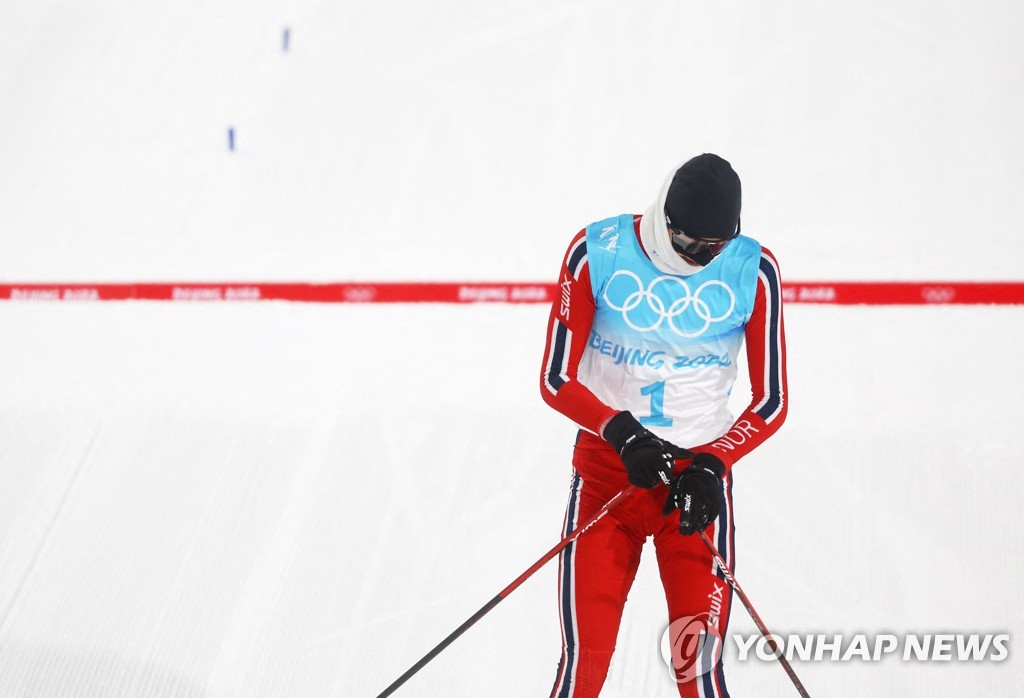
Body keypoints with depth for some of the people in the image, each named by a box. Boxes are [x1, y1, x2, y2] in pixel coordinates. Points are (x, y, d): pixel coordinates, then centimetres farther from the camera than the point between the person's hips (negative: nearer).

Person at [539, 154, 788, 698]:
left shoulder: (752, 270, -6)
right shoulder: (596, 253, -8)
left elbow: (771, 402, 0)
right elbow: (556, 379, -4)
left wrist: (710, 467, -14)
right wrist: (621, 431, -19)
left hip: (700, 473, 0)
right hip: (606, 468, 0)